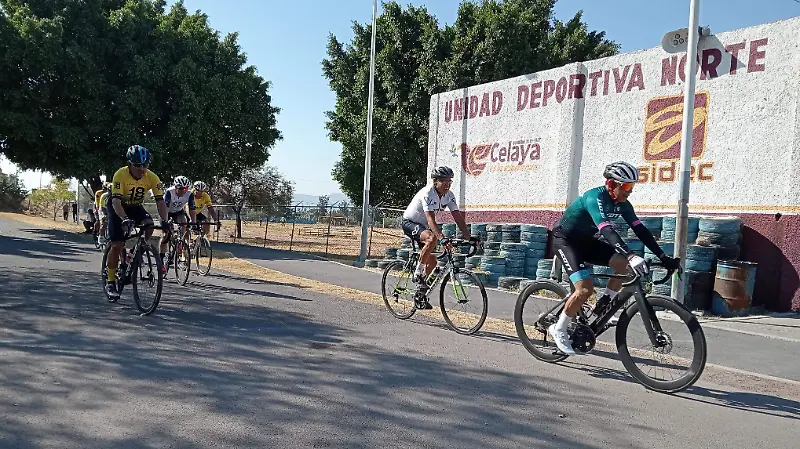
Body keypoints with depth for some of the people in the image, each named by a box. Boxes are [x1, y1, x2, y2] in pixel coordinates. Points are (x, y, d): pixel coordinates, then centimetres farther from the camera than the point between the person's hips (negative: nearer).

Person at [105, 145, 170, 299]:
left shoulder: (152, 177, -22)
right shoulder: (121, 175, -30)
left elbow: (160, 200, -25)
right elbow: (116, 201, -38)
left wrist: (164, 221, -41)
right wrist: (125, 219, -54)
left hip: (135, 206, 3)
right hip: (117, 207, -3)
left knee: (149, 225, -28)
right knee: (117, 244, -11)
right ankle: (110, 283, 1)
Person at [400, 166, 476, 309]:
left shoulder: (449, 195, -8)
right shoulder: (427, 193, -29)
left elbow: (458, 217, -9)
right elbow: (431, 220, -39)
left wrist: (468, 238, -19)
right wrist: (443, 239, -50)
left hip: (423, 226, 8)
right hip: (409, 222, -8)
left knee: (432, 261, 4)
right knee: (432, 239, -35)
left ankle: (421, 289, 24)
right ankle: (417, 274, -21)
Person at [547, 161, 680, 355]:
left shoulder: (622, 204, -3)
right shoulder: (595, 198, -28)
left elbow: (640, 230, -5)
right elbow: (607, 230, -41)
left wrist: (663, 256, -13)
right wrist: (632, 256, -52)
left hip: (584, 240, 8)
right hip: (565, 239, -8)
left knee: (623, 263, -10)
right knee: (585, 288, -22)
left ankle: (602, 309, 4)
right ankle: (558, 330, -4)